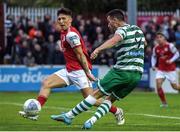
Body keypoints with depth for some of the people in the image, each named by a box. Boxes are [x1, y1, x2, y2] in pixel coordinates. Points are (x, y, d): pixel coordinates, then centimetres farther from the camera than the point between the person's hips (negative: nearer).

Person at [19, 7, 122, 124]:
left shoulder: (71, 35, -16)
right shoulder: (64, 33, 14)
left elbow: (80, 55, -17)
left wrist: (87, 73, -17)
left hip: (79, 70, -10)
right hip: (69, 70, 10)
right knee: (46, 83, 0)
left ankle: (117, 112, 7)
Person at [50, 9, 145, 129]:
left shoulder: (122, 30, -7)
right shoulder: (138, 29, 17)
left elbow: (114, 39, -32)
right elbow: (144, 42, 40)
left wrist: (98, 49, -46)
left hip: (122, 70, -7)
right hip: (137, 74, 7)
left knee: (97, 94, -1)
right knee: (110, 99, 12)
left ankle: (69, 116, 2)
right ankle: (91, 122, -5)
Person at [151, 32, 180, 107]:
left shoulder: (170, 46, -12)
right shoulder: (155, 48, 1)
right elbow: (154, 57, 16)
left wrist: (171, 60, -20)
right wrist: (153, 65, 1)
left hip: (170, 69, -3)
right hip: (161, 69, 3)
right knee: (158, 84, -17)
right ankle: (164, 103, -6)